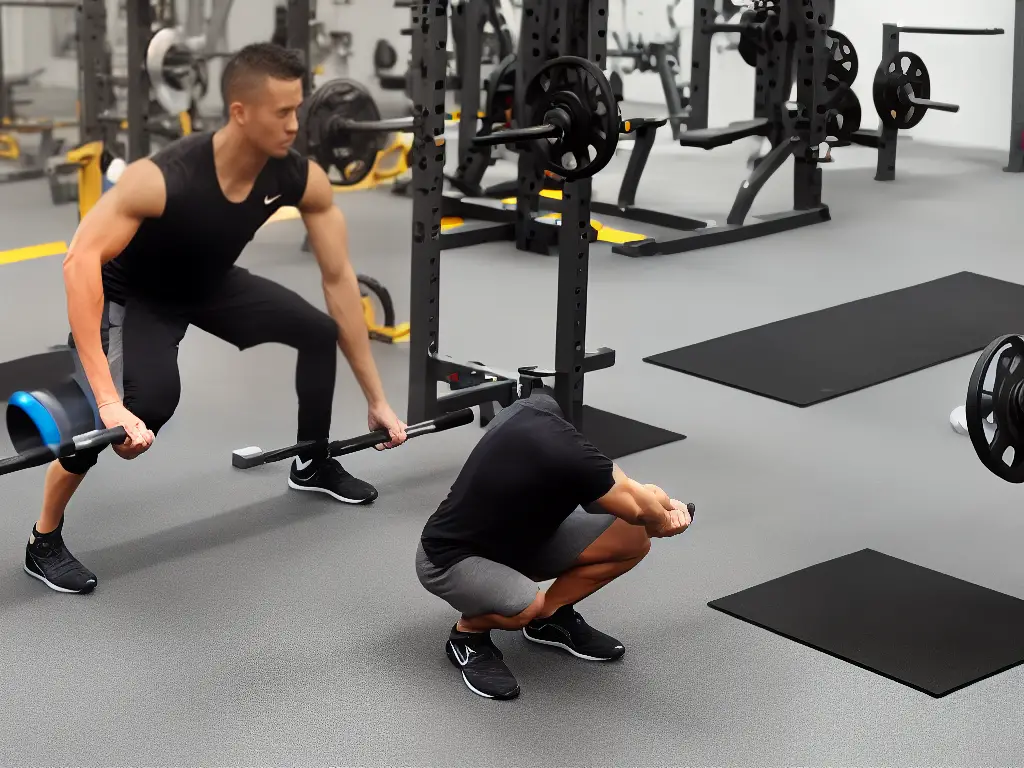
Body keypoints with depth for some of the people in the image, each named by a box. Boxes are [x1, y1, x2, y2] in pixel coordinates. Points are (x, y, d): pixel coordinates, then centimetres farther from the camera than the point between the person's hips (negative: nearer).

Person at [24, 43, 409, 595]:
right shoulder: (163, 179, -40)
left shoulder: (302, 178, -22)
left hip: (209, 283, 7)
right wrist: (105, 398, -55)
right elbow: (81, 261, -46)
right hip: (134, 296, -6)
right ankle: (44, 540, -15)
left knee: (319, 331, 6)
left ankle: (312, 466, 34)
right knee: (148, 399, -33)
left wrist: (377, 398, -11)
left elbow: (339, 277, -13)